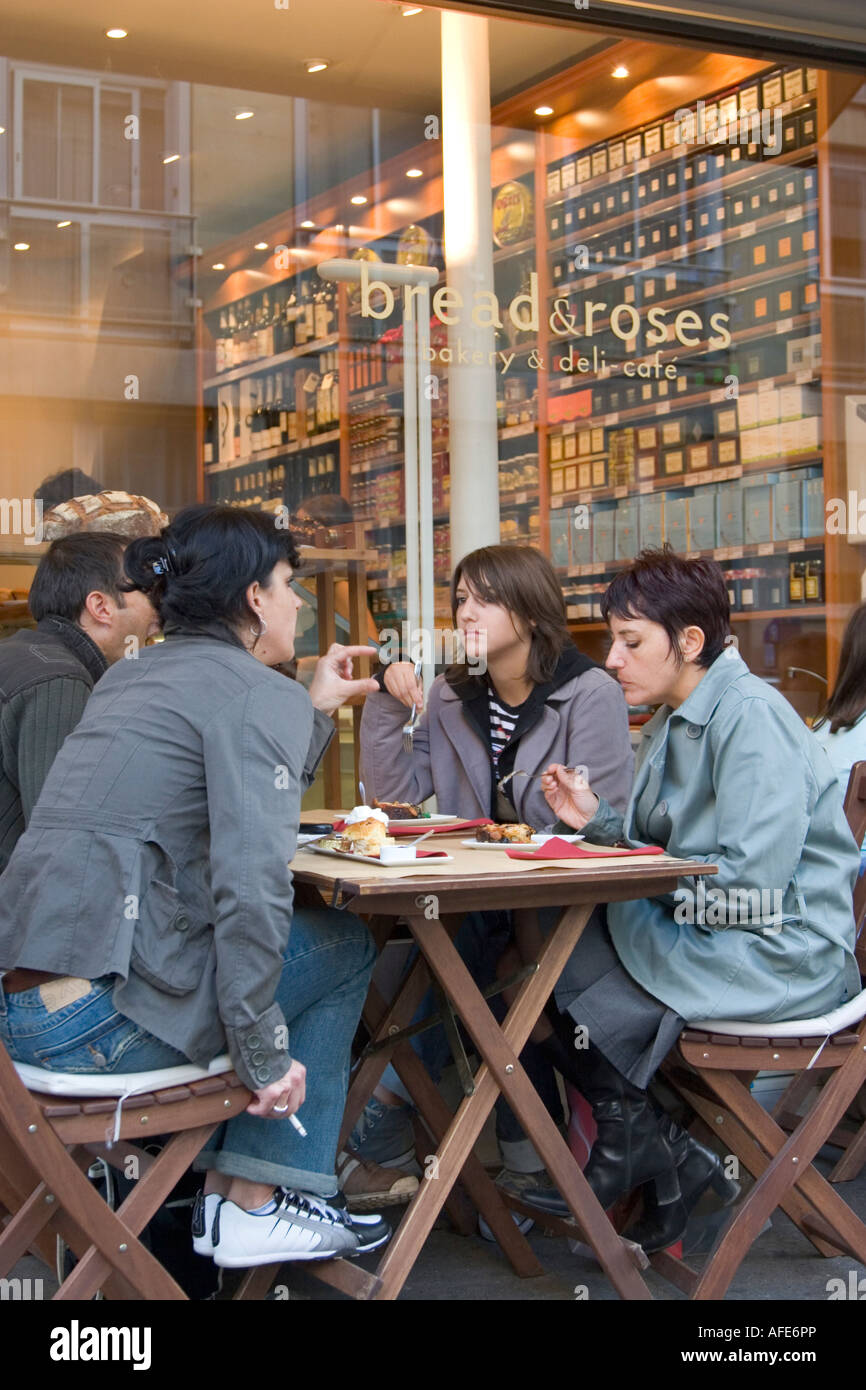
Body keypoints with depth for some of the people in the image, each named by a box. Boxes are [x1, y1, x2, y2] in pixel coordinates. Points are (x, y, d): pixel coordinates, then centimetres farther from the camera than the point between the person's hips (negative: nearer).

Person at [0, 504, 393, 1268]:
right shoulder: (258, 693, -7)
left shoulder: (129, 678, 19)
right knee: (344, 947, 12)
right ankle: (257, 1206, 14)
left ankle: (223, 1193, 28)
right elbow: (250, 885, -19)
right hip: (101, 1018, -9)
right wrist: (264, 1055, -12)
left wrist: (316, 713, 34)